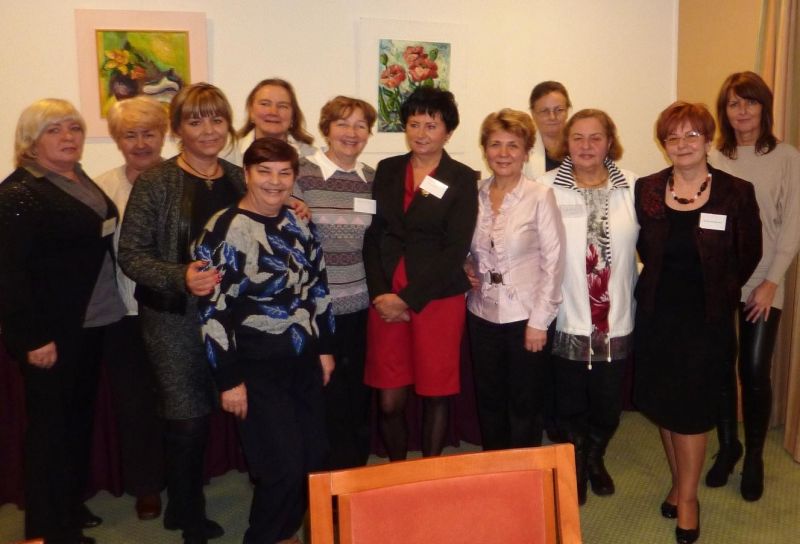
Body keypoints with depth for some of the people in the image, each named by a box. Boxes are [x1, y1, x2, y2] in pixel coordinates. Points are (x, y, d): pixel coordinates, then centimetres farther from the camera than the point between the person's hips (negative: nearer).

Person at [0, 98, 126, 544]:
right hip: (52, 331, -8)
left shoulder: (81, 181, 11)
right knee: (52, 425, 3)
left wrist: (113, 307, 13)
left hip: (91, 323, 8)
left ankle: (73, 505, 34)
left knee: (80, 417, 18)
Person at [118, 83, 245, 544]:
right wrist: (180, 277, -23)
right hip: (175, 318, -4)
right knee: (187, 421, 0)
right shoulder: (155, 182, -6)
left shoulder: (240, 179, 8)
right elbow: (131, 254, -9)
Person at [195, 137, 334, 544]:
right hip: (257, 368, -6)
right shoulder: (224, 230, -13)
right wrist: (229, 379, -15)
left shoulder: (300, 224, 6)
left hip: (303, 362, 6)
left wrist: (325, 348, 14)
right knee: (284, 466, -3)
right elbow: (213, 310, -15)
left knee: (313, 458, 12)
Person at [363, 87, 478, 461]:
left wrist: (407, 298, -10)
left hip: (438, 297, -2)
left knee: (434, 396, 7)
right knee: (389, 400, 3)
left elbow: (455, 249, -7)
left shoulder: (462, 179, 0)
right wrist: (379, 293, -6)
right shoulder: (387, 170, 9)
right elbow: (372, 235, 6)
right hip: (385, 297, 2)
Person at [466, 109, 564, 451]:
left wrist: (539, 320, -13)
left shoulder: (540, 197, -10)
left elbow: (553, 261, -11)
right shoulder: (475, 196, 3)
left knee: (525, 406, 9)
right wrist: (467, 270, -5)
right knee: (488, 403, 16)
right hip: (482, 315, 4)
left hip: (525, 316, -4)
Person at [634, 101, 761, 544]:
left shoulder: (736, 193, -6)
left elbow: (748, 255, 2)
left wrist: (716, 292, 6)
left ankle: (687, 497, 19)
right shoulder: (646, 191, 0)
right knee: (662, 404, 12)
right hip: (656, 316, 3)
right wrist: (666, 282, 6)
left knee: (691, 407, 2)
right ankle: (679, 482, 31)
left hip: (707, 320, -3)